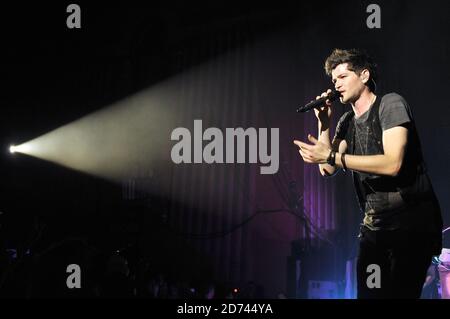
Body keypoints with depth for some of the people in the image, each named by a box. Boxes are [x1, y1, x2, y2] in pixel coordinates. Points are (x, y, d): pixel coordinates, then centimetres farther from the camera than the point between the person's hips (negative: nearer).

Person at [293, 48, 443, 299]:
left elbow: (392, 164, -21)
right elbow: (328, 170, 8)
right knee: (368, 293, 4)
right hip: (374, 224, 7)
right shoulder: (347, 122, 13)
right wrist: (324, 124, -1)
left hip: (411, 222, -7)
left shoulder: (391, 104, -8)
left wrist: (331, 156, -20)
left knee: (400, 293, -16)